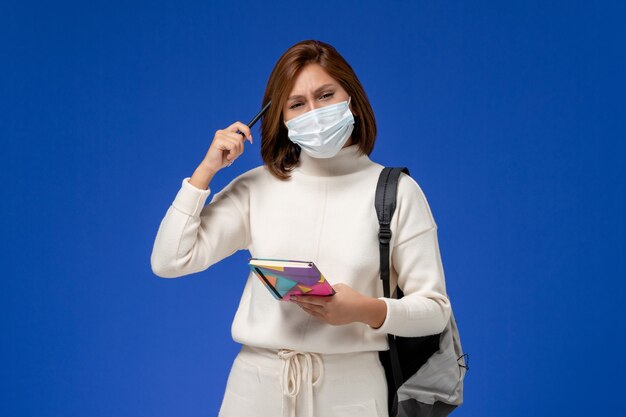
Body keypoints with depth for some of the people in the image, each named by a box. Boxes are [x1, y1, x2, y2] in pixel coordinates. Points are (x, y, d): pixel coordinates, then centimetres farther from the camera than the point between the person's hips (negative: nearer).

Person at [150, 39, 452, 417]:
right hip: (258, 385, 2)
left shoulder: (397, 191, -4)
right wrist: (207, 169, -3)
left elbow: (435, 309, -3)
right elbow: (169, 262, -1)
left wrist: (368, 311, -21)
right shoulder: (256, 187, 3)